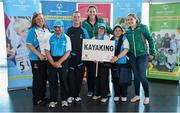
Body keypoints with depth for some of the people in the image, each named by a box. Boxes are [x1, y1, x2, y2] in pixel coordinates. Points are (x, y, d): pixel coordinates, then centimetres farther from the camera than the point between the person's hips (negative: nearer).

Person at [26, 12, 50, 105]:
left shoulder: (47, 30, 10)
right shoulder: (32, 30, -8)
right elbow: (29, 44, -14)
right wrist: (39, 54, -18)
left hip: (46, 58, 6)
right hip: (36, 59, -6)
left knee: (44, 78, 13)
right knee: (37, 79, 1)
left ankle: (43, 97, 27)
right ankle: (36, 100, 12)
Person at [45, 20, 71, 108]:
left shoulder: (66, 38, 1)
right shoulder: (50, 38, 5)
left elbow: (68, 52, -5)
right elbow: (47, 51, 1)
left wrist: (59, 62, -13)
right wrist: (53, 63, -10)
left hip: (63, 61, -1)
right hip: (52, 61, 1)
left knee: (64, 80, 3)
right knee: (52, 81, 4)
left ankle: (64, 99, 16)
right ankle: (53, 100, 14)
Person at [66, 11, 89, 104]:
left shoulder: (83, 31, 8)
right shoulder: (69, 30, 7)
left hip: (81, 57, 1)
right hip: (71, 57, -1)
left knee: (79, 76, 4)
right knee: (71, 76, -3)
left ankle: (77, 95, 15)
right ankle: (71, 95, 6)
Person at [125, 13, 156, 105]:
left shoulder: (143, 28, -7)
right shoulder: (127, 31, 4)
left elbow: (150, 40, -4)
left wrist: (152, 53, -5)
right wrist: (128, 54, 8)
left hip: (142, 55, -4)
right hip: (132, 56, 4)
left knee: (142, 76, -6)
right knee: (136, 76, 11)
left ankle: (147, 96, 11)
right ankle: (137, 95, 24)